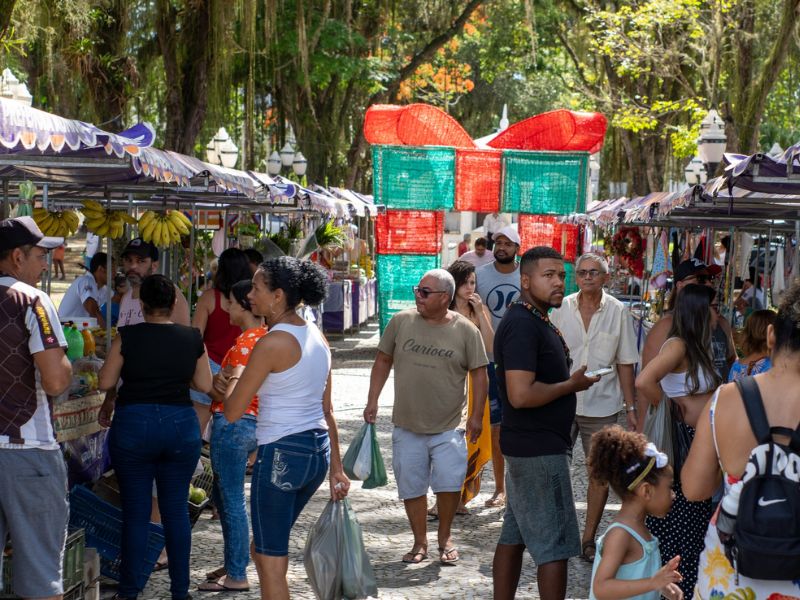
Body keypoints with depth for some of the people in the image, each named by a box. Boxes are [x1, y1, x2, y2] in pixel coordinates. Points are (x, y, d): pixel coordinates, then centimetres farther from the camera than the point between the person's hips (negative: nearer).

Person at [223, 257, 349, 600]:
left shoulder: (272, 343, -16)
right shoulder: (316, 337, 8)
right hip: (319, 450, 9)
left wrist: (235, 379, 8)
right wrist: (336, 468, 17)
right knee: (265, 549, 23)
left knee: (271, 562, 4)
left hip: (282, 453, -9)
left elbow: (233, 413, -12)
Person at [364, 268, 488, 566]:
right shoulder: (401, 321, -1)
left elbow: (478, 373, 0)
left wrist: (476, 415, -2)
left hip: (449, 427, -2)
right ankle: (420, 542, 24)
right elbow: (383, 362, 8)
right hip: (407, 425, 2)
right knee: (411, 487, 7)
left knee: (449, 482, -9)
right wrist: (372, 402, 4)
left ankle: (445, 537, 15)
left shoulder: (466, 330, -5)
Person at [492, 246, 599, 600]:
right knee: (555, 546, -5)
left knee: (514, 536, 14)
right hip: (540, 450, -10)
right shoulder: (522, 325, -20)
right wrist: (572, 385, -15)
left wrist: (569, 379, 8)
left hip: (527, 447, 10)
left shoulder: (536, 321, 13)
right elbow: (521, 395, -27)